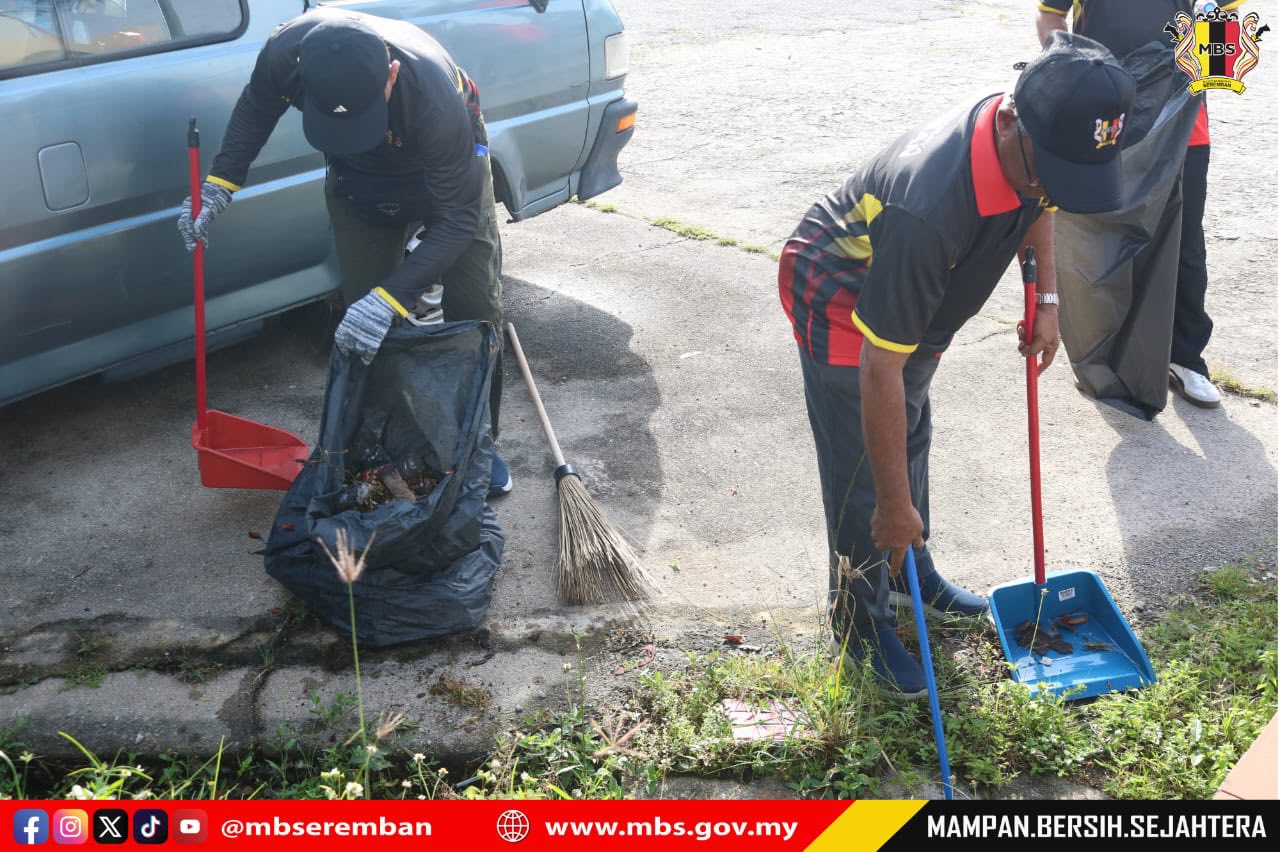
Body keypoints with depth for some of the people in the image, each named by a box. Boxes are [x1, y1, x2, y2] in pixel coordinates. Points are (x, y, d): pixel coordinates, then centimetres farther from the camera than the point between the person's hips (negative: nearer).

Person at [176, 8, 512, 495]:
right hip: (358, 180, 3)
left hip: (451, 172, -3)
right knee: (363, 313, -2)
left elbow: (457, 217, -38)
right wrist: (218, 185, -17)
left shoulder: (434, 94, -45)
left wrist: (388, 299, -45)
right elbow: (256, 108, -7)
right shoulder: (287, 51, -33)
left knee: (475, 309, -7)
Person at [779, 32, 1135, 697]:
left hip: (913, 293, 8)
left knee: (909, 437, 22)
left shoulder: (1035, 147, -21)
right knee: (861, 474, -4)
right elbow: (880, 371, -38)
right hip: (839, 301, -8)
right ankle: (862, 624, 17)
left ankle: (911, 574, 43)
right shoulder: (931, 207, -44)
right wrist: (894, 503, -30)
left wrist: (1045, 299, 1)